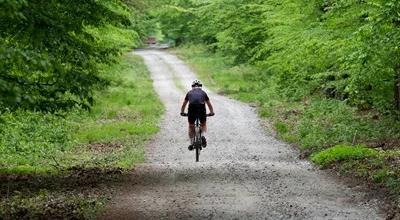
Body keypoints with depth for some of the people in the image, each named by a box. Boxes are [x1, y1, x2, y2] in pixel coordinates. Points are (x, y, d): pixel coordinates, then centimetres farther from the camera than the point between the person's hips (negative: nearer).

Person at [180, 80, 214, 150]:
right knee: (203, 125, 24)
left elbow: (183, 105, 39)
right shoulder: (203, 93, 28)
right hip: (201, 109, 0)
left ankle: (191, 144, 19)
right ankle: (202, 136, -3)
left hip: (191, 108, 0)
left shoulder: (189, 93, 28)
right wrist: (212, 113, 54)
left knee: (191, 126, 22)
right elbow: (209, 104, 38)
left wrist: (182, 112, 55)